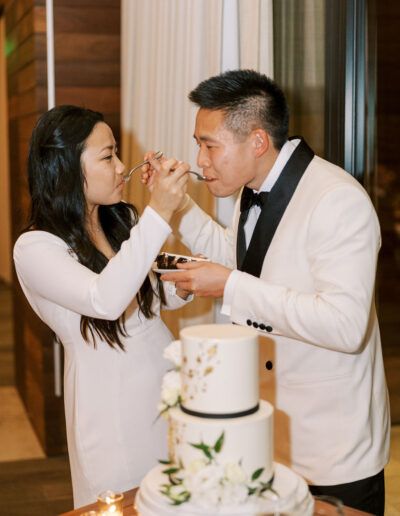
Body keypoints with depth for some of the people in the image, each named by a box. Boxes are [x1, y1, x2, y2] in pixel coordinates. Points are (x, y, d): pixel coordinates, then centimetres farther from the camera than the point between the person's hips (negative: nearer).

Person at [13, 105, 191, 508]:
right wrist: (158, 213, -33)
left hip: (168, 379, 6)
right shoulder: (35, 248, -15)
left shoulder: (124, 220, 5)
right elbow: (106, 300, -32)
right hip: (113, 406, -5)